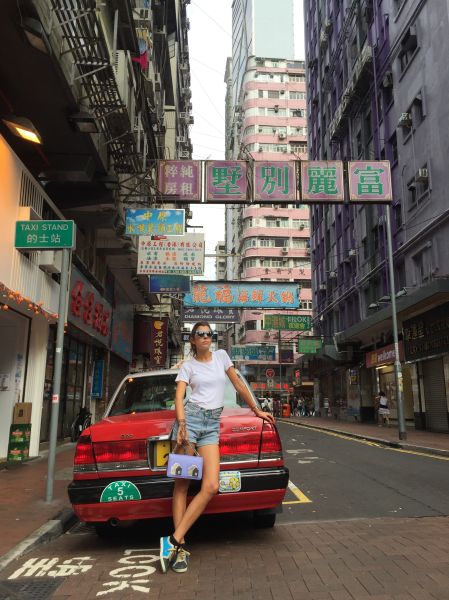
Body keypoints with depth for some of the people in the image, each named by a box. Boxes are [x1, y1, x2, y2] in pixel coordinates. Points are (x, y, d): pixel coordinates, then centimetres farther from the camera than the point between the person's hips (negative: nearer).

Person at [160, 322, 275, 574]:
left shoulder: (221, 356, 14)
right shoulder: (187, 366, 6)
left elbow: (238, 384, 20)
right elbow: (179, 396, -6)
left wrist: (256, 410, 22)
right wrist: (181, 424, -23)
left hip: (212, 425, 3)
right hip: (191, 417, -2)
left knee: (211, 487, -11)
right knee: (182, 484, -3)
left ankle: (173, 540, -5)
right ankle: (180, 545, 4)